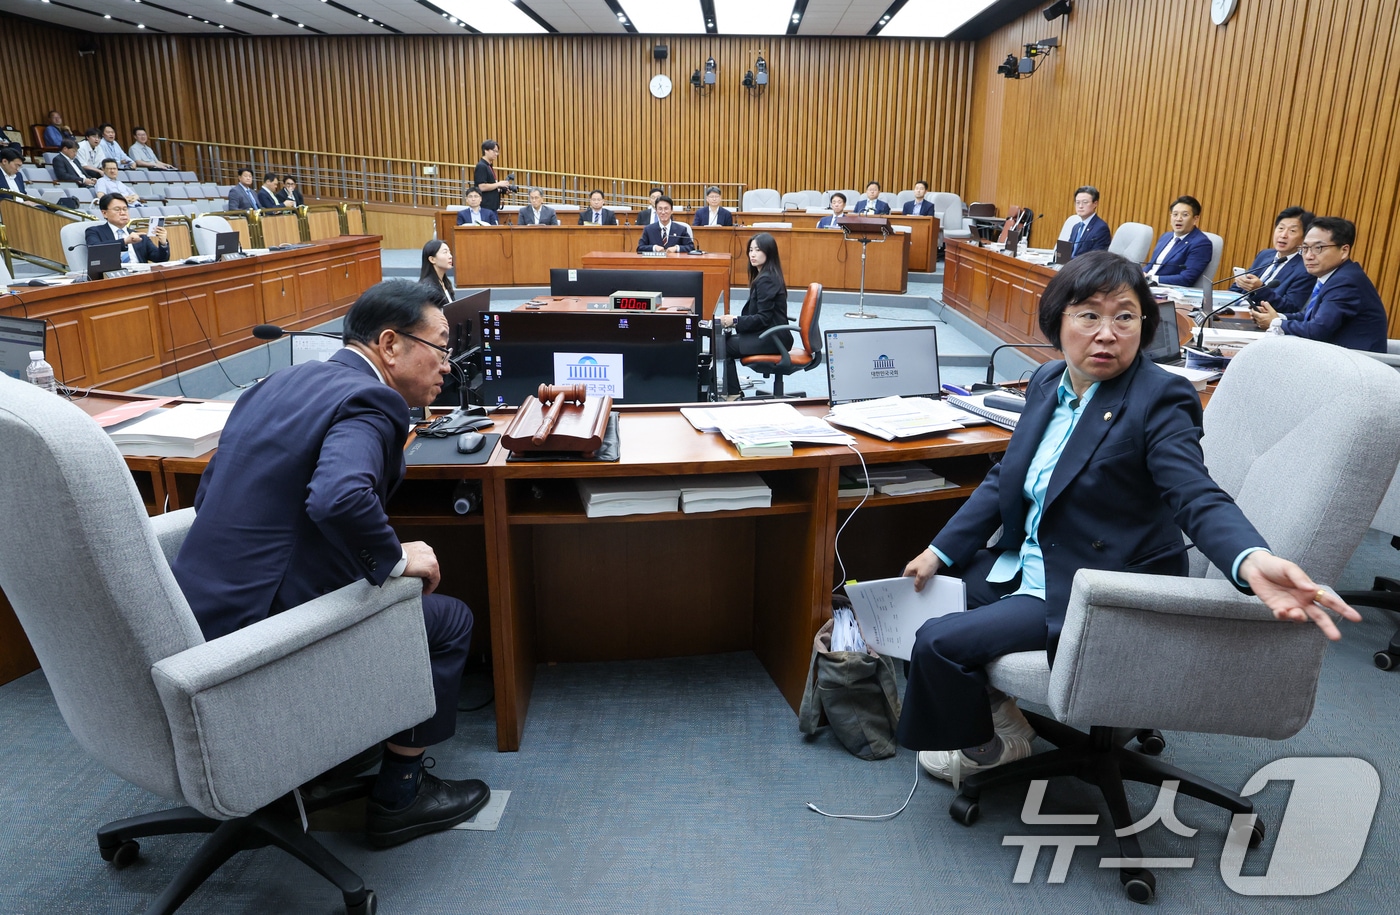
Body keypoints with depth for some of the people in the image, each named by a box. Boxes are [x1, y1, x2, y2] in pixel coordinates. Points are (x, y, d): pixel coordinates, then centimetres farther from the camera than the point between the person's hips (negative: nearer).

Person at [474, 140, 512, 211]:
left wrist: (503, 189, 7)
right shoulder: (481, 166, -11)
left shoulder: (489, 166, 16)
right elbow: (482, 187, -20)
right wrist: (499, 184, -13)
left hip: (492, 206, 9)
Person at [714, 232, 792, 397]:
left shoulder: (766, 280, -18)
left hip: (771, 339, -9)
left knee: (723, 346, -6)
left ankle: (734, 394, 7)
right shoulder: (768, 276, 12)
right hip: (770, 334, 9)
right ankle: (732, 387, 11)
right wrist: (734, 319, 4)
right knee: (724, 339, 8)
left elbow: (763, 318, -21)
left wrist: (735, 320, -15)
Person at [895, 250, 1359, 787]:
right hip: (1031, 562, 8)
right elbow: (1005, 479, 8)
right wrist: (940, 552, 6)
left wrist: (1253, 561, -51)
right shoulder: (1048, 382, 2)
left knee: (939, 642, -14)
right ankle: (989, 702, 28)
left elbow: (1198, 497, -29)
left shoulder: (1159, 400, -19)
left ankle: (988, 746, 16)